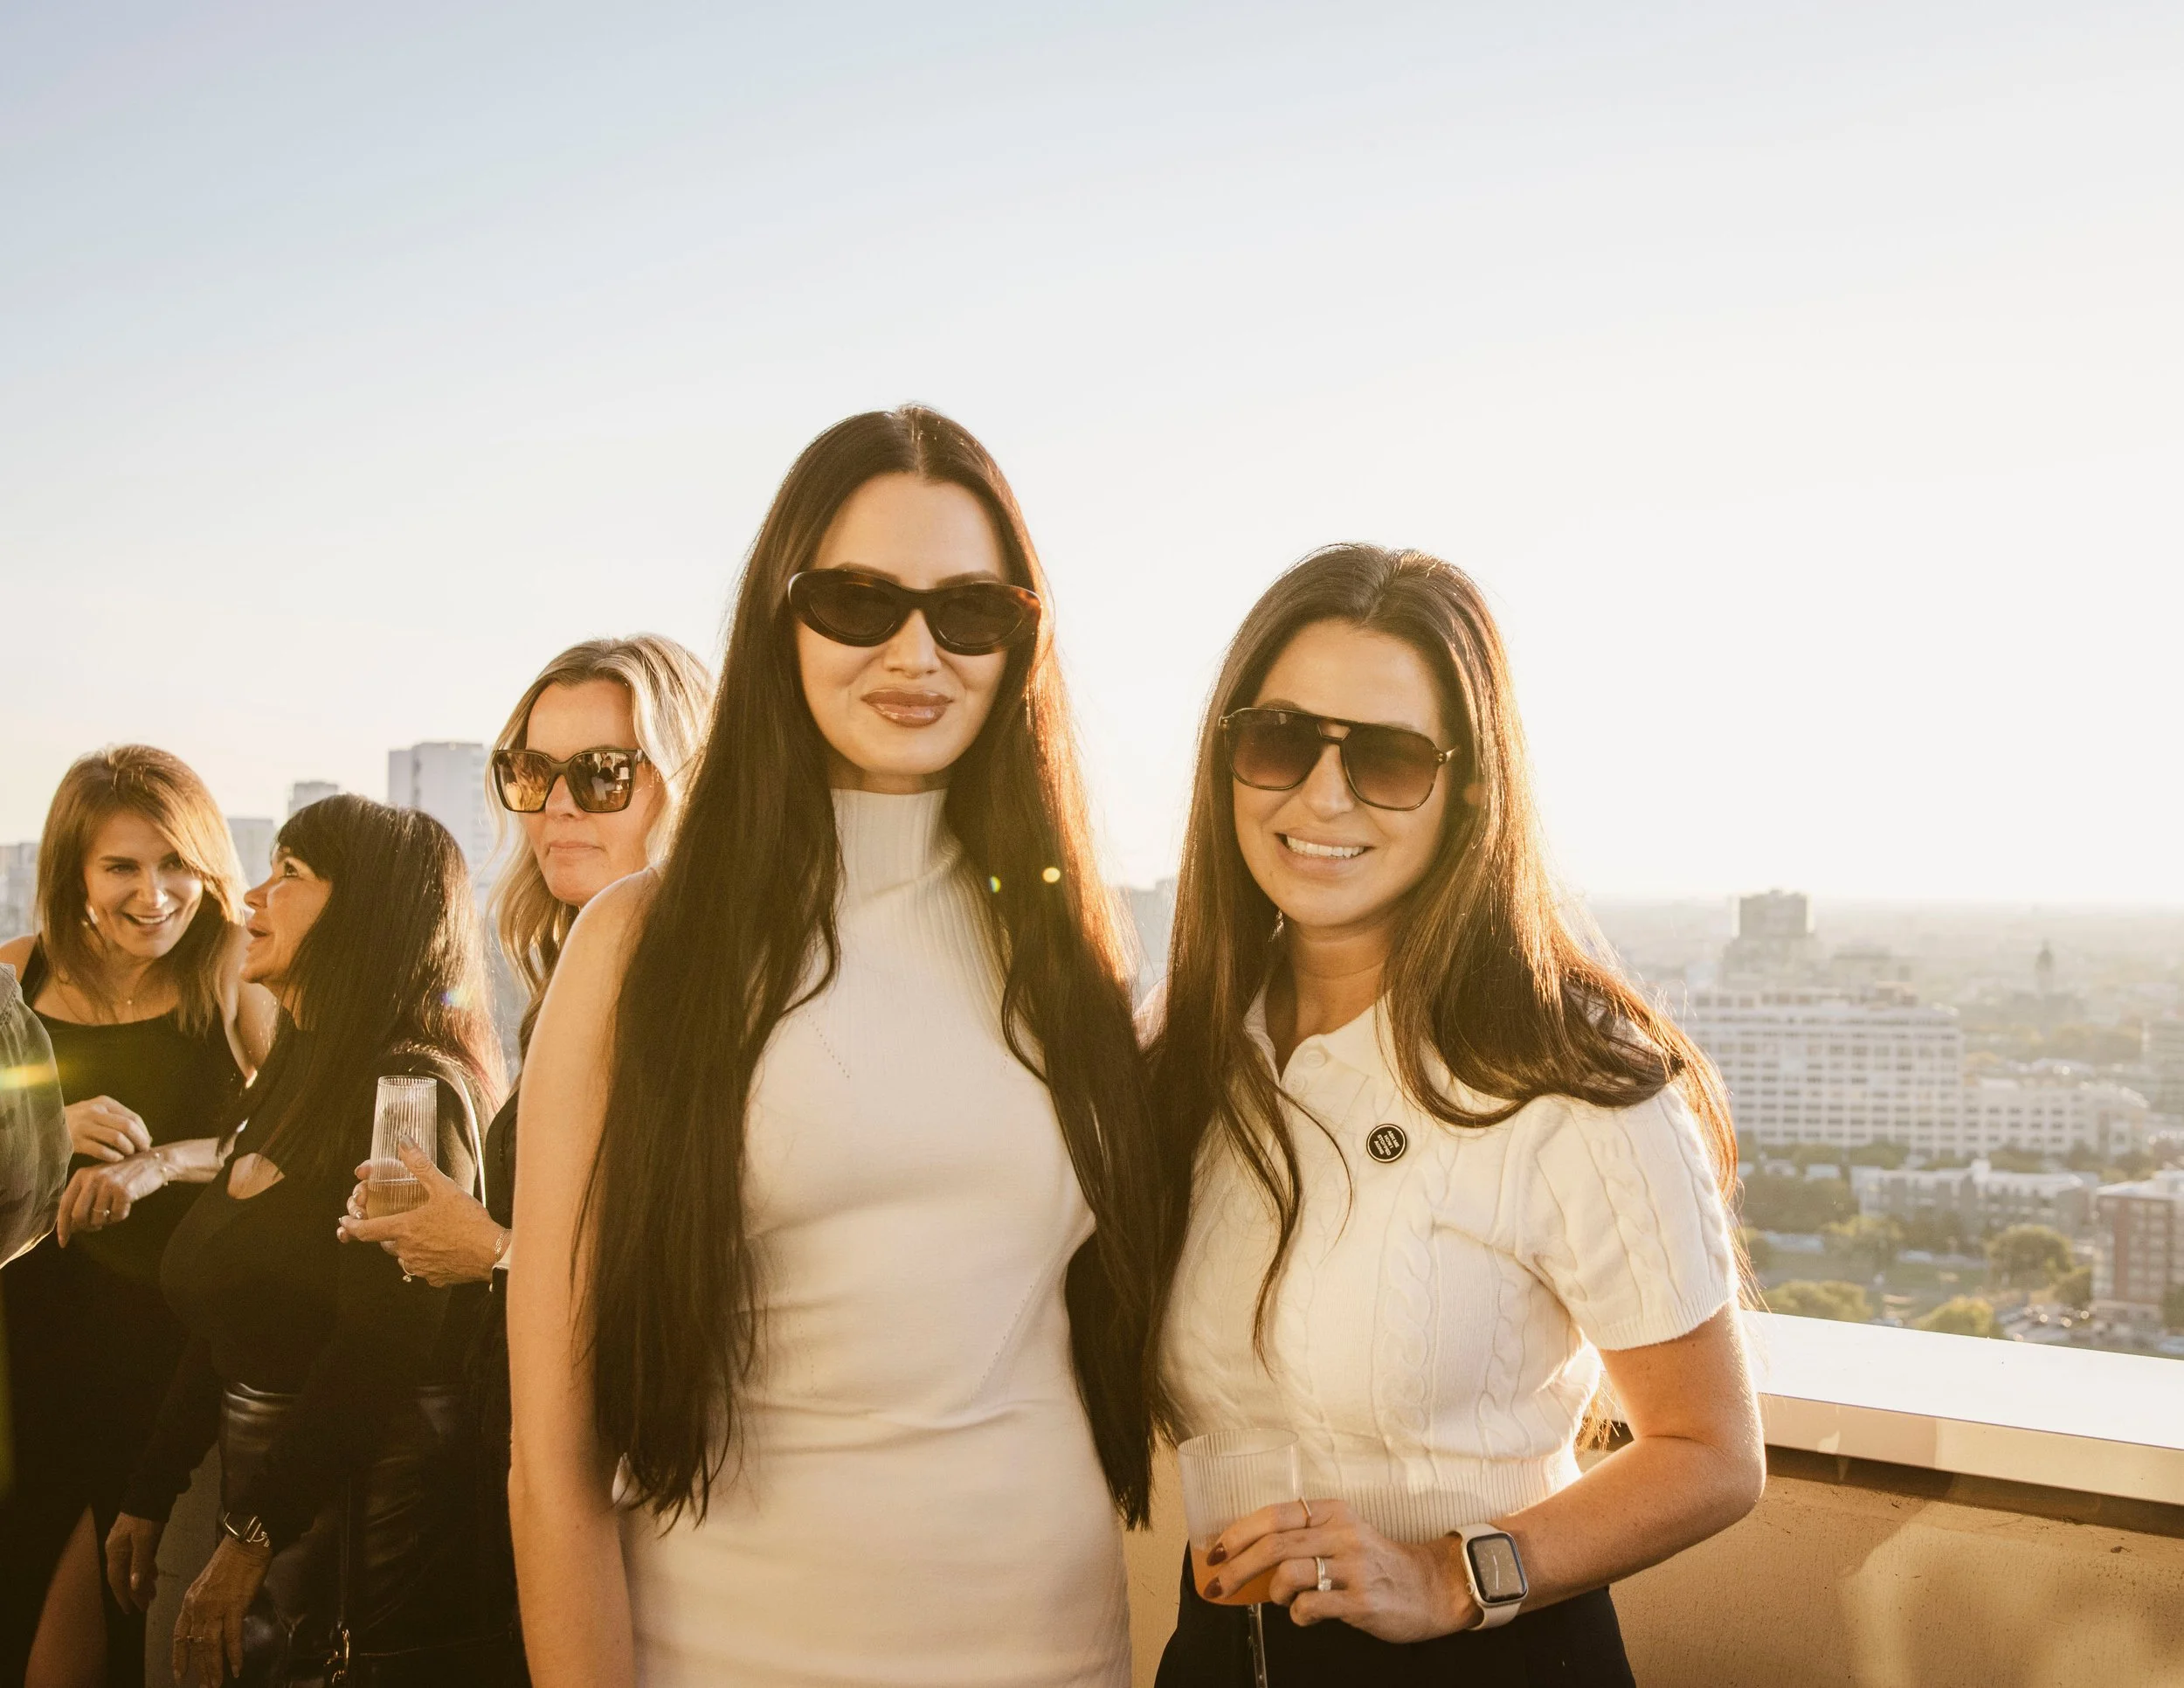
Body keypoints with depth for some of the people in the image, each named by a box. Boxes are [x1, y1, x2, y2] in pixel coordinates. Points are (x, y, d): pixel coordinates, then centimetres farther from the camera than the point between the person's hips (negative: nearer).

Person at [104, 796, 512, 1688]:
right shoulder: (296, 1080, 12)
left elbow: (383, 1345, -23)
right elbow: (225, 1329, 15)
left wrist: (251, 1536, -20)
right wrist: (149, 1496, 16)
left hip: (363, 1497, -8)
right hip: (267, 1477, 8)